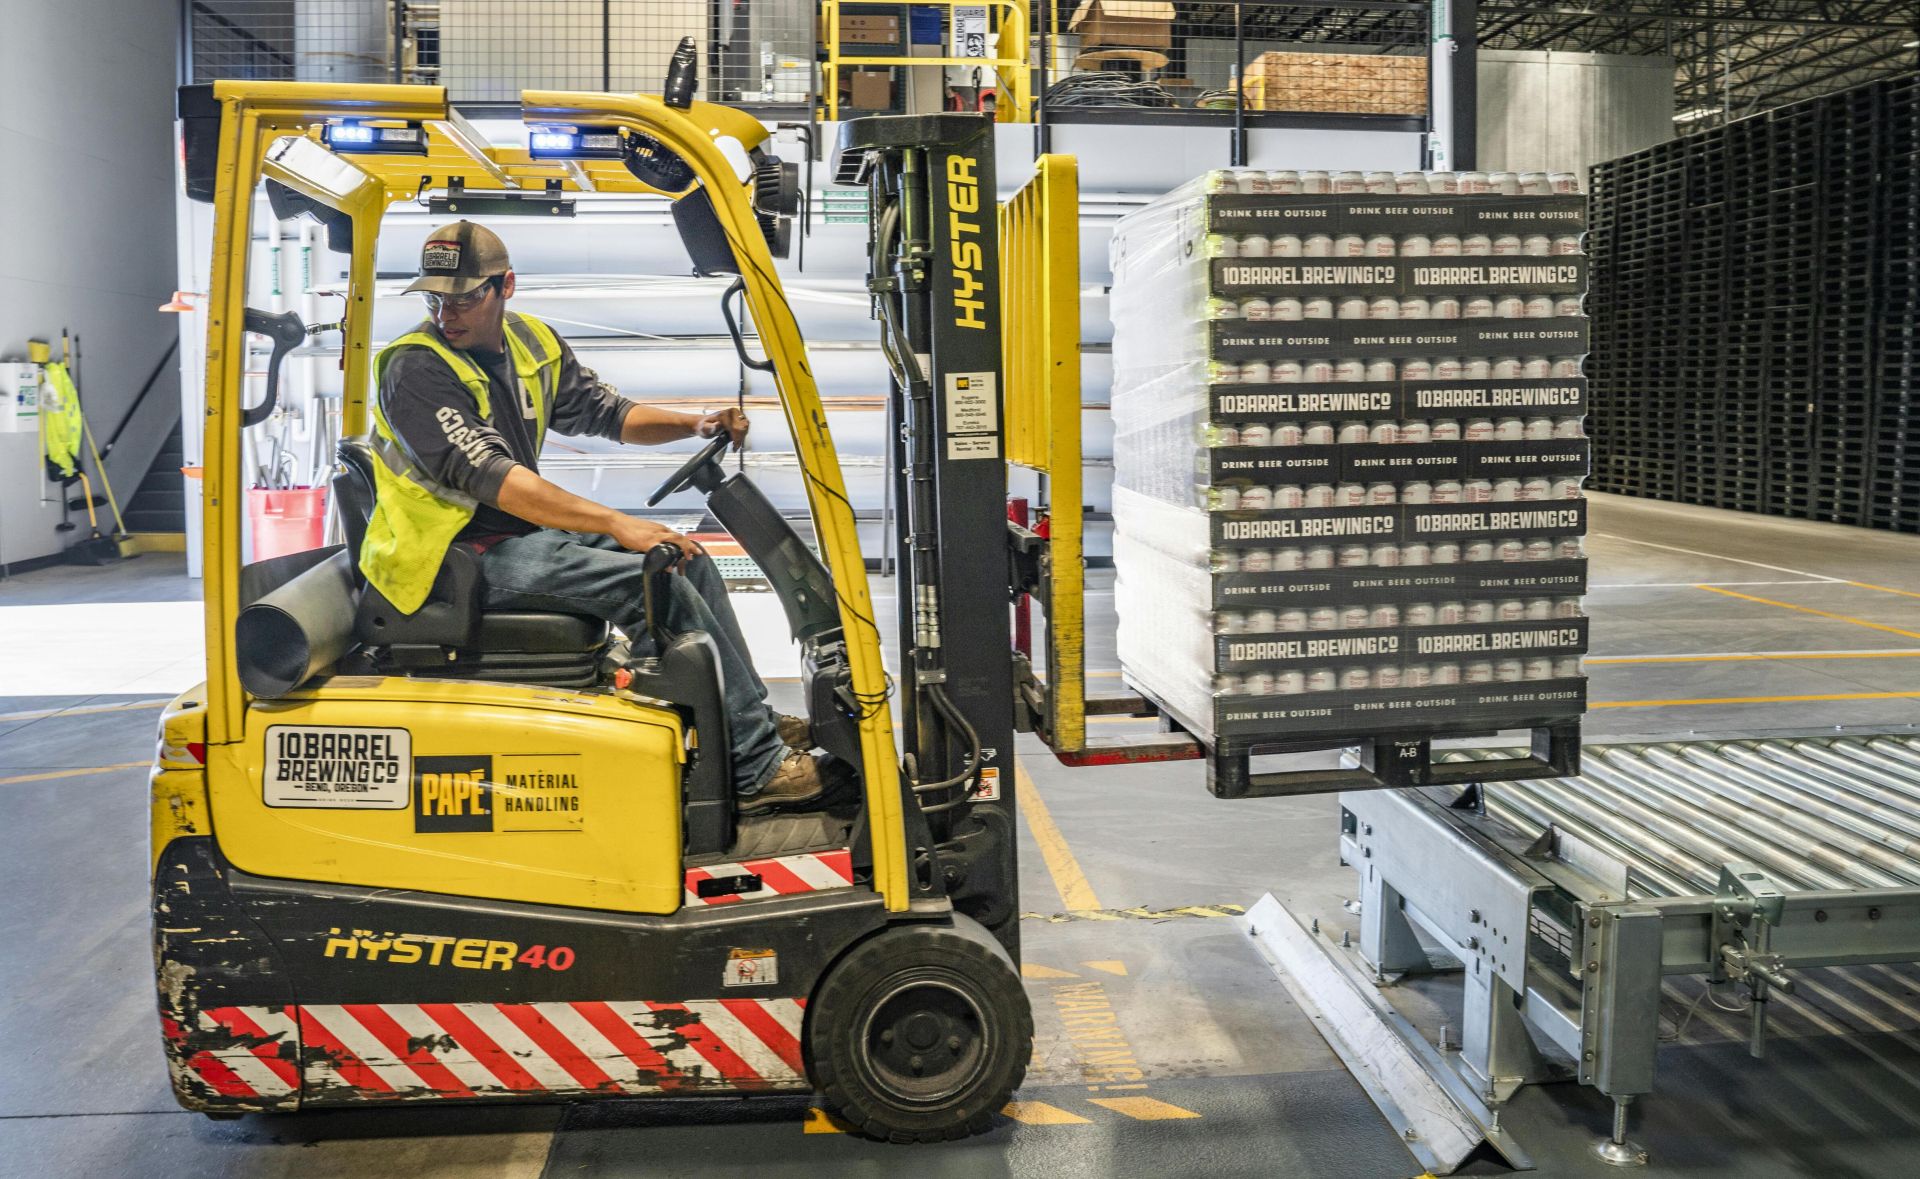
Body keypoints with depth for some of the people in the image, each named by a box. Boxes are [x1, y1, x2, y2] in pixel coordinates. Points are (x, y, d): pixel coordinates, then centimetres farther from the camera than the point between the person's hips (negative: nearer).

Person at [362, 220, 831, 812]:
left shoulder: (532, 342, 6)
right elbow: (490, 477, -29)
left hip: (526, 531, 9)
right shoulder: (416, 369, -18)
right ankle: (755, 768, -17)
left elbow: (604, 411, 18)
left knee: (687, 558, 4)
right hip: (462, 553, -9)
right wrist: (618, 524, -35)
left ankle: (756, 720, 10)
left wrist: (696, 425, 0)